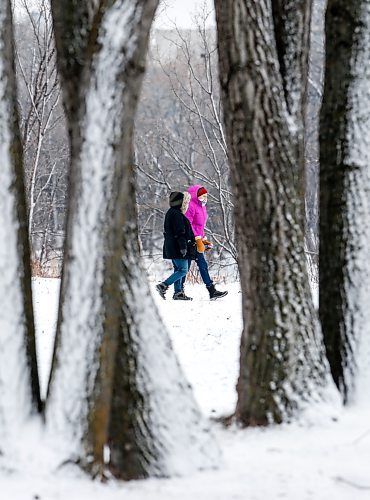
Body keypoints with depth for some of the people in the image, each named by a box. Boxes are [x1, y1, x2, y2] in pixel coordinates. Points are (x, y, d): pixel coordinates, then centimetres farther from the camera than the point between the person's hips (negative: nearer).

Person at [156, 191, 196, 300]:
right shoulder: (177, 215, -14)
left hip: (171, 248, 11)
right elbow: (180, 233, -20)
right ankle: (163, 285, -16)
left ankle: (178, 292, 12)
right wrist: (183, 246, -22)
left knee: (178, 270, 12)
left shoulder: (170, 213, 18)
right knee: (183, 270, -10)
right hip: (177, 247, -11)